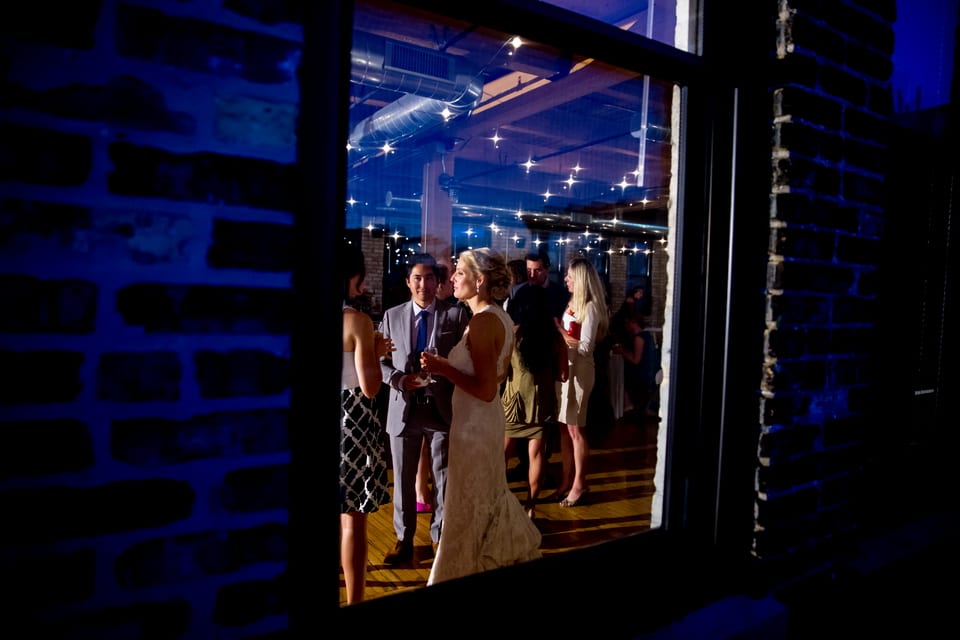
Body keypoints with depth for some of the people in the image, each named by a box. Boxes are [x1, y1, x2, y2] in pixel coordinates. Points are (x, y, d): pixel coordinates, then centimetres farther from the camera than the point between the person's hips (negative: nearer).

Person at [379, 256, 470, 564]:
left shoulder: (456, 314, -2)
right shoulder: (392, 315, 4)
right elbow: (380, 360, 3)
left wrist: (441, 369, -20)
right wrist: (399, 379, -15)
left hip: (442, 407, -1)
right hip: (404, 408, 2)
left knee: (443, 476, 13)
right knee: (403, 478, 12)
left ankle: (440, 536, 33)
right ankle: (404, 539, 30)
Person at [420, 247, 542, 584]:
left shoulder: (482, 321, -23)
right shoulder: (502, 317, 6)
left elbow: (485, 390, -25)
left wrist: (443, 368, -20)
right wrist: (448, 366, 14)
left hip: (474, 421, -10)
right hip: (488, 418, 10)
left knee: (467, 506, 9)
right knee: (491, 495, 26)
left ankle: (454, 575, 28)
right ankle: (519, 552, 44)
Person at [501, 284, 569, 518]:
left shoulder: (512, 333, -11)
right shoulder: (554, 337, -5)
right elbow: (562, 375, -1)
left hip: (515, 399, -2)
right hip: (542, 400, 2)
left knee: (502, 453, 14)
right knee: (535, 453, 12)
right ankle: (530, 505, 20)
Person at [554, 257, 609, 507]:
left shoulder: (590, 307, -13)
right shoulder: (573, 303, 11)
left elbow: (586, 347, -18)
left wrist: (560, 330, -14)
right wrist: (557, 329, -3)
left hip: (579, 370, -8)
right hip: (565, 367, 8)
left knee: (575, 427, 0)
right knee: (563, 426, 11)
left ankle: (579, 484, 12)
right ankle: (567, 479, 21)